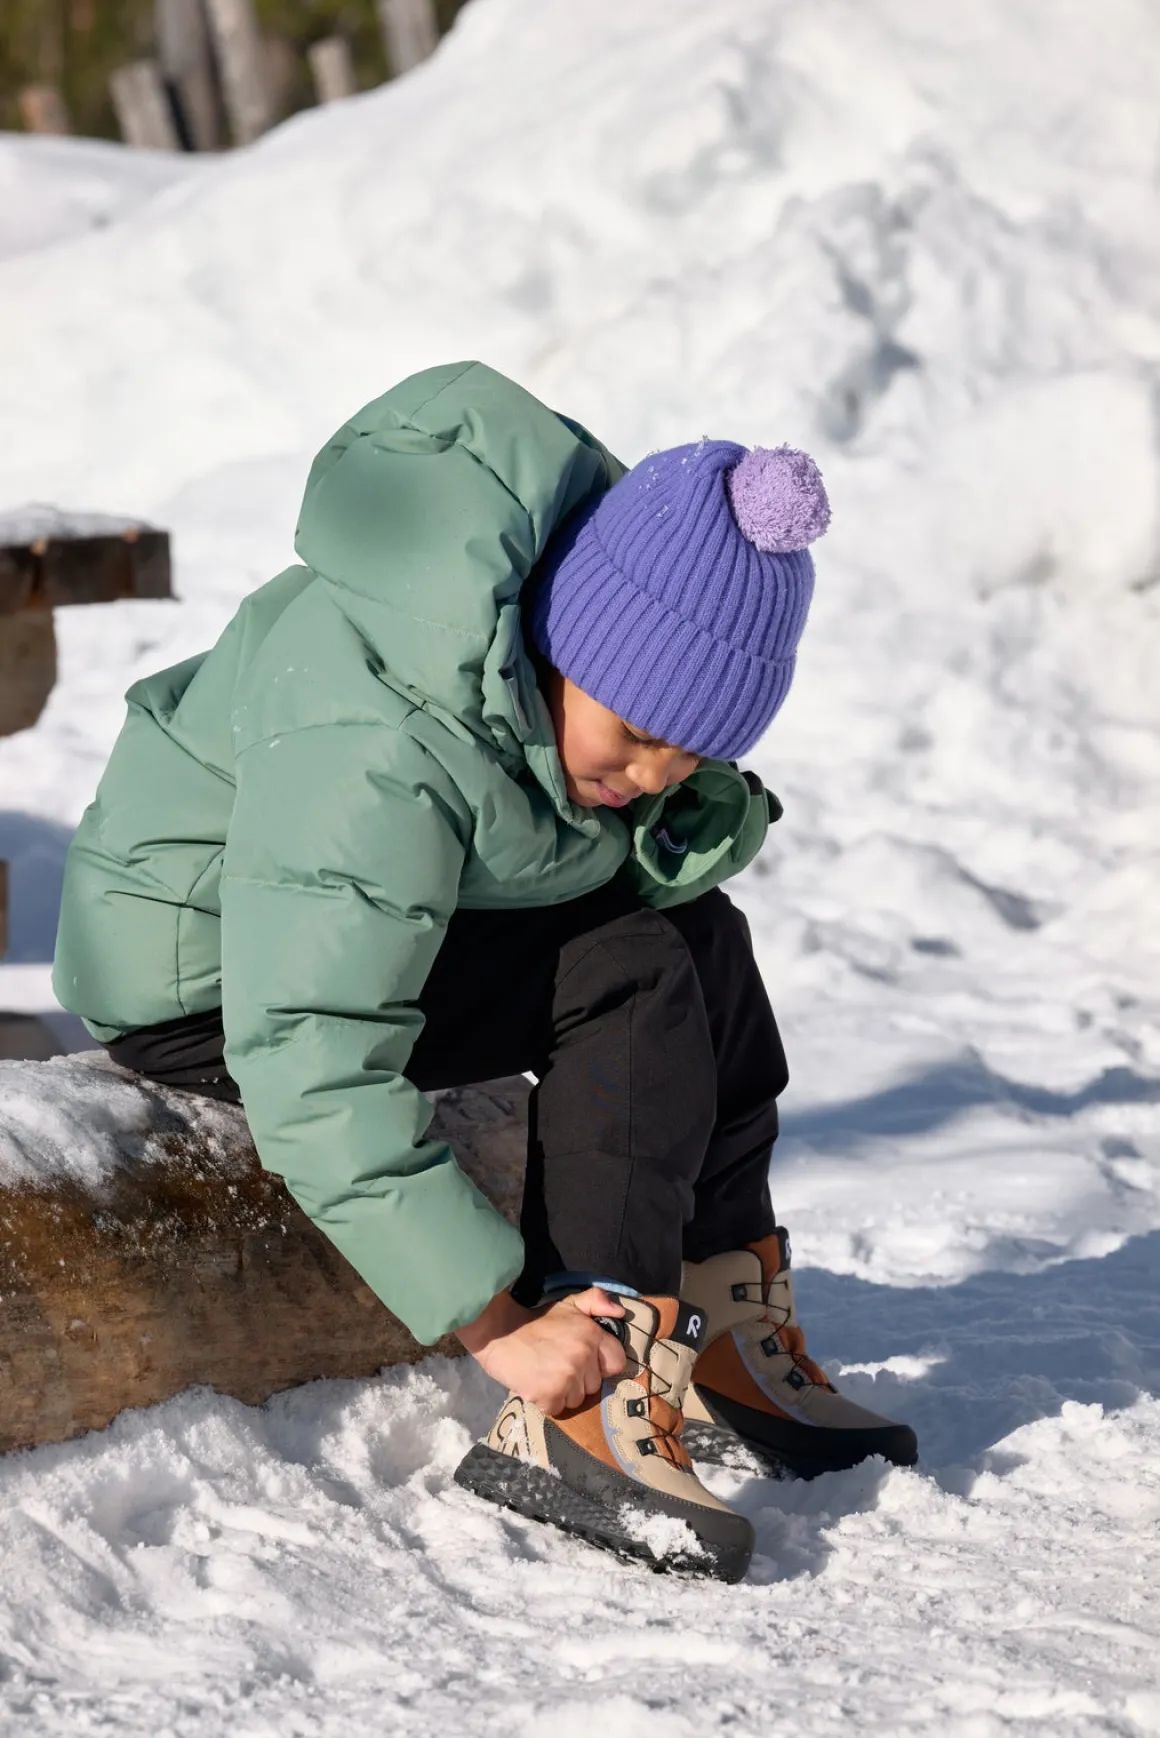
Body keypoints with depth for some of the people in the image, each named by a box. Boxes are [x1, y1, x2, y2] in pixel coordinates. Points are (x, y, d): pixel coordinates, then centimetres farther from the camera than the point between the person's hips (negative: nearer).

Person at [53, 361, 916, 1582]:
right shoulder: (379, 752, -37)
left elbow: (663, 870, 5)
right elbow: (312, 1077, -39)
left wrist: (698, 811, -19)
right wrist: (498, 1326, -40)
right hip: (203, 978, -9)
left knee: (700, 932, 3)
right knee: (633, 979, -22)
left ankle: (719, 1344, 4)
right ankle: (568, 1417, -28)